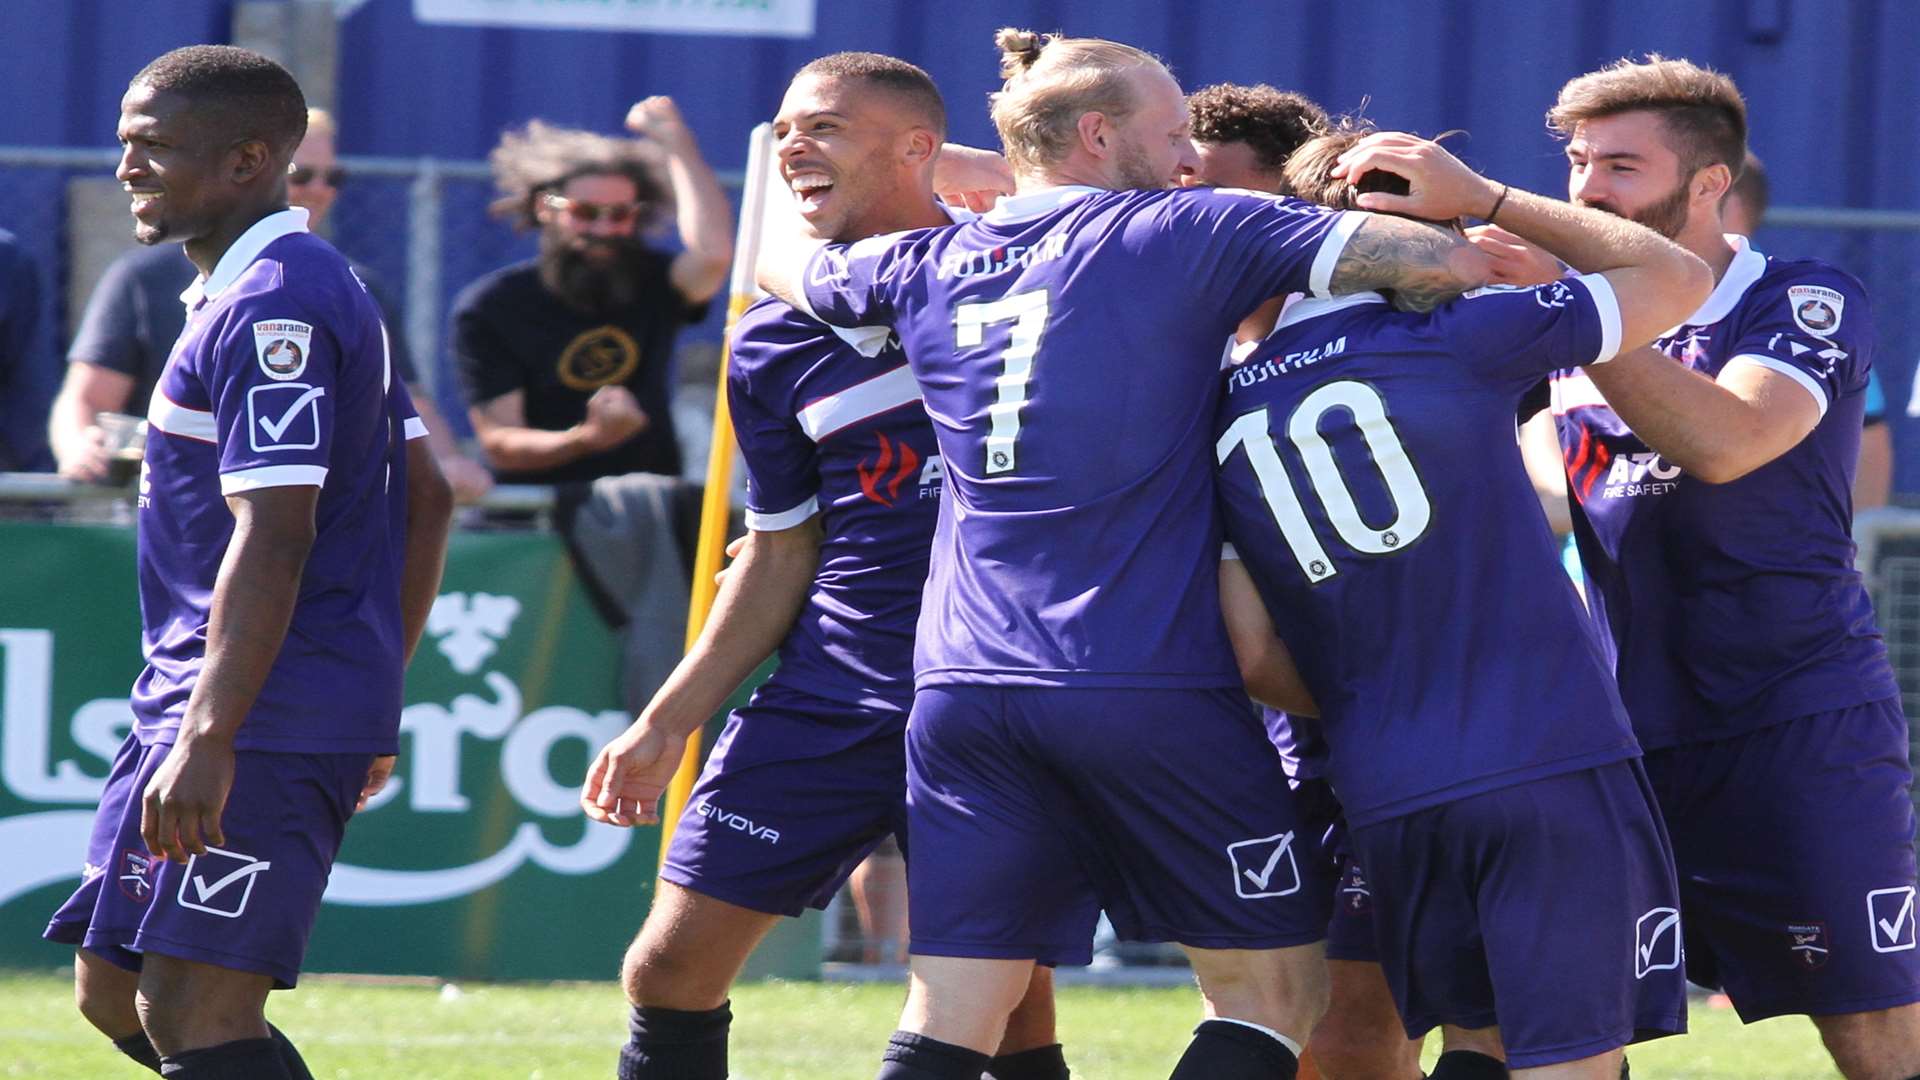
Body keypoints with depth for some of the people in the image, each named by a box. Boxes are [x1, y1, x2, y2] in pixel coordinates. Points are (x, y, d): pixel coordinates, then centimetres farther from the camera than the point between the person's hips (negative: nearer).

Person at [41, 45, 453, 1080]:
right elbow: (425, 494, 23)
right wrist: (375, 692, 25)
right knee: (114, 991, 13)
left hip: (263, 720, -11)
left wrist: (208, 738, -29)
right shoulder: (325, 288, 18)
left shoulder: (268, 308, -15)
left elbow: (274, 537, -24)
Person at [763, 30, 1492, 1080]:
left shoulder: (926, 265, 13)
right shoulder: (1183, 234, -1)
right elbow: (1446, 262, -8)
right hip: (1151, 682, -5)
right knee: (1273, 985, 6)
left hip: (964, 689, 5)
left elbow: (783, 266, 37)